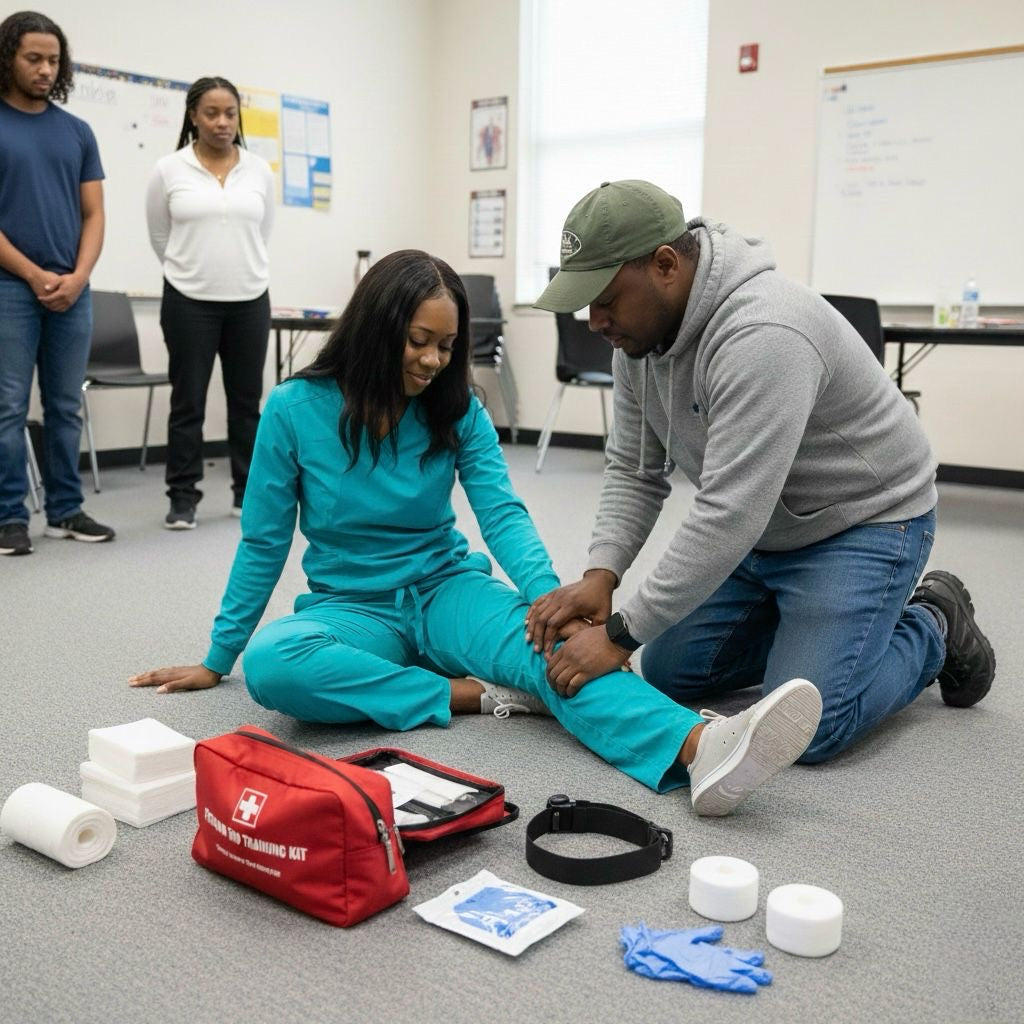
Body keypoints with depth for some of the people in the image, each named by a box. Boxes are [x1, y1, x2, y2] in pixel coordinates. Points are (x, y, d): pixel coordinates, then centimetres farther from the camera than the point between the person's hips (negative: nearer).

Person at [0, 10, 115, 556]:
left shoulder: (77, 132, 11)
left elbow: (93, 214, 9)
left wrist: (77, 276, -6)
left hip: (73, 291, 4)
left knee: (66, 408, 8)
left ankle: (66, 510, 17)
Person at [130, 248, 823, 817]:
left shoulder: (459, 412, -1)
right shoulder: (295, 410, -8)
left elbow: (502, 513, -13)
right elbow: (264, 543, 0)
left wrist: (549, 596, -33)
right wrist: (217, 659, 5)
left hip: (447, 589, 1)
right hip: (353, 607, 0)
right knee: (269, 665, -36)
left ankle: (700, 747, -59)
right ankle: (476, 695, -27)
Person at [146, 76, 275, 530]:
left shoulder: (260, 171, 4)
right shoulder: (168, 170, -3)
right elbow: (159, 237, 8)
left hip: (249, 300, 2)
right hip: (189, 301, -2)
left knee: (246, 400, 8)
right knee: (188, 401, 2)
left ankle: (247, 492, 19)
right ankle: (182, 497, 10)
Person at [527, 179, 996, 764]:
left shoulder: (761, 335, -36)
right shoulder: (638, 332, -7)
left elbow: (729, 517, -38)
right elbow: (634, 471, -1)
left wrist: (621, 633, -33)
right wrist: (601, 574, -17)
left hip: (863, 521, -8)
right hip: (761, 529, 8)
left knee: (806, 729, -19)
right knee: (669, 676, 5)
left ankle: (932, 629, 9)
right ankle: (814, 622, 21)